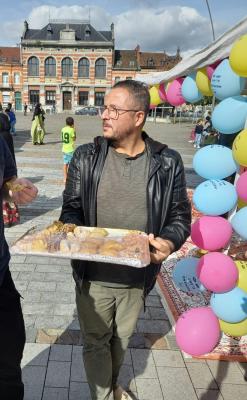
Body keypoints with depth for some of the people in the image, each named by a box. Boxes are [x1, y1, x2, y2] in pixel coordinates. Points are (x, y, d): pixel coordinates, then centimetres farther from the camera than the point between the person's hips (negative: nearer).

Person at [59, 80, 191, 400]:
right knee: (96, 342, 15)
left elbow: (179, 215, -2)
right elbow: (72, 208, 0)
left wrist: (168, 242, -22)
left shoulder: (167, 162, -8)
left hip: (137, 278, 1)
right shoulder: (85, 157, -6)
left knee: (121, 340, 25)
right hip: (93, 276, 0)